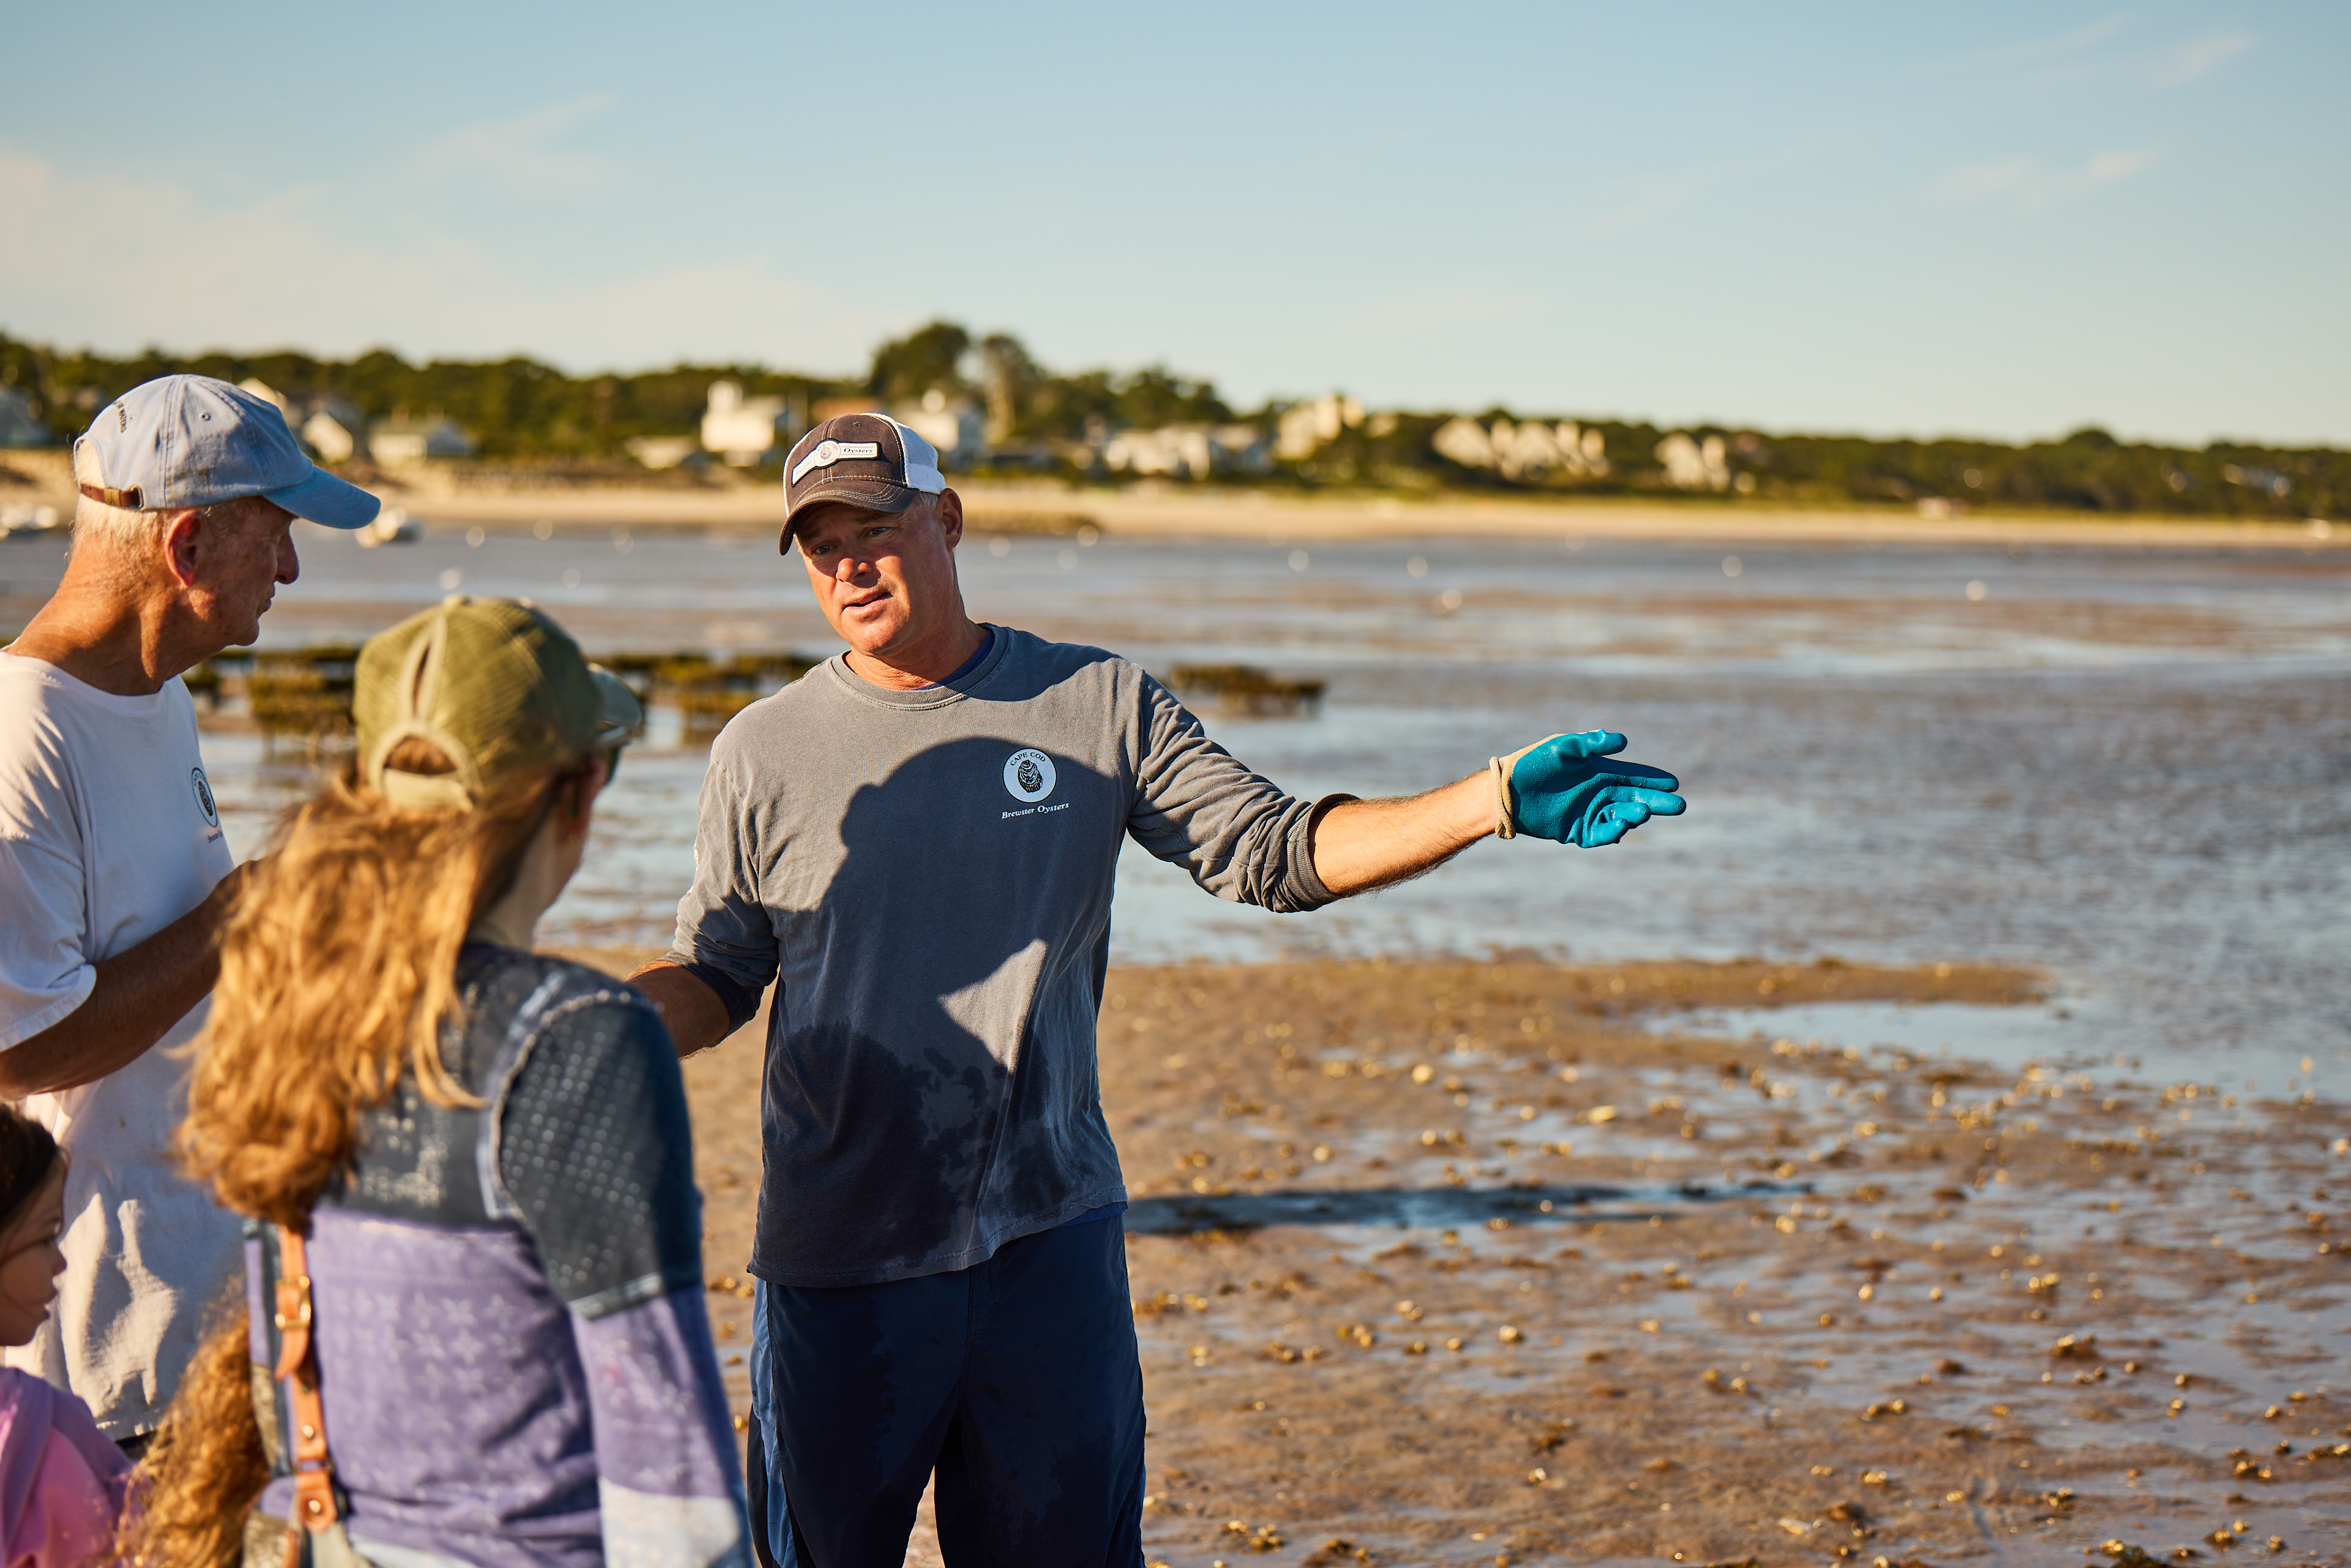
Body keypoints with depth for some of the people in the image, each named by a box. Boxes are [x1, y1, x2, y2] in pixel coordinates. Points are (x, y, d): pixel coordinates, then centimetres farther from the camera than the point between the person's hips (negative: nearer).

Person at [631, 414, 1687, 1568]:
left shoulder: (1102, 707, 4)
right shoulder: (763, 751, 3)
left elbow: (1274, 853, 1)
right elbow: (713, 977, 9)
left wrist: (1498, 799, -10)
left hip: (1051, 1243, 0)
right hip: (838, 1258, 0)